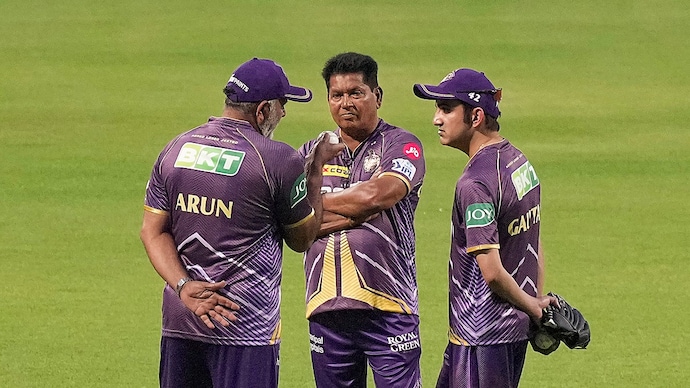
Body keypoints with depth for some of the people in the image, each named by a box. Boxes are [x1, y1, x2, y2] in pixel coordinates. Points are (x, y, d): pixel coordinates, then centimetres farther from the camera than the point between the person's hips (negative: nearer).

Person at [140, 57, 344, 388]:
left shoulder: (175, 150, 7)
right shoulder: (279, 160, -9)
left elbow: (153, 231, 3)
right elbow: (303, 238, 3)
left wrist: (184, 286, -6)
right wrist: (315, 171, 12)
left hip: (178, 319, 5)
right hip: (246, 321, -5)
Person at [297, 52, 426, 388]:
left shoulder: (401, 146, 2)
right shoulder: (311, 153, 13)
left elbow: (377, 194, -17)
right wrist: (358, 213, -10)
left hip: (388, 309, -4)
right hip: (326, 308, 4)